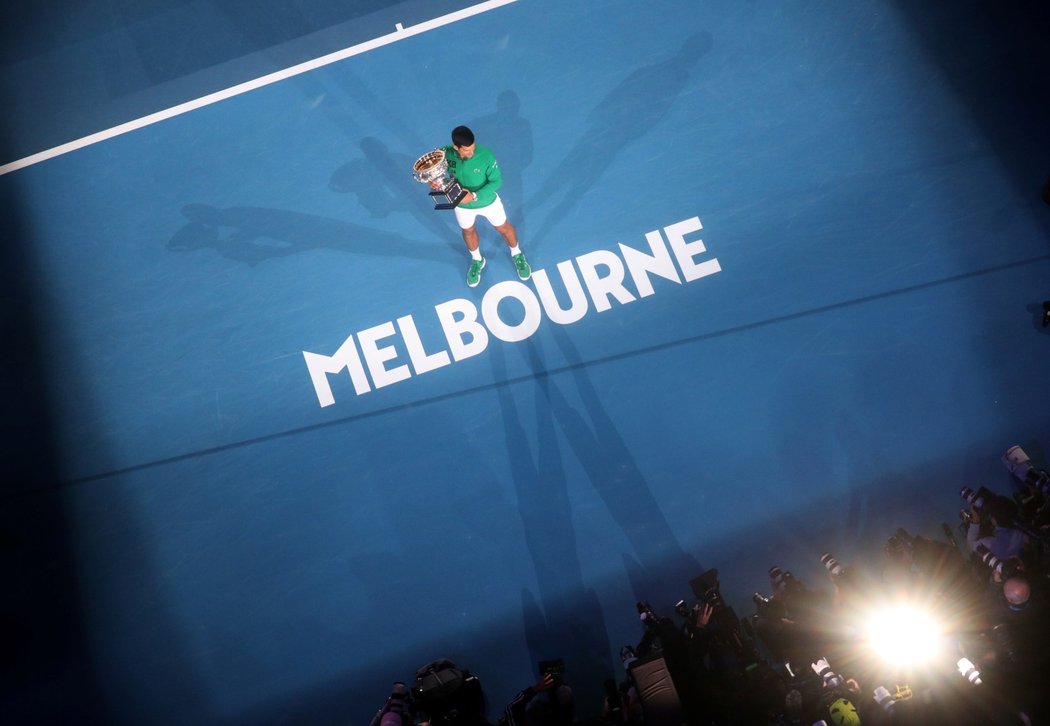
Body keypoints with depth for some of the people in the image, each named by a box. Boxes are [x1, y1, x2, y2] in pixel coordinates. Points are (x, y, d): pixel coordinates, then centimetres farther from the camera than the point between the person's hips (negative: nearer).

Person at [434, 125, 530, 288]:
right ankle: (477, 261, 59)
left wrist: (474, 196, -35)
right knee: (468, 231, 28)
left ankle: (517, 255, 54)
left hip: (487, 201, -2)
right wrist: (433, 179, -32)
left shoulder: (486, 156, -35)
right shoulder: (446, 153, -29)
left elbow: (496, 181, -25)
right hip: (462, 204, 2)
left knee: (503, 228, 23)